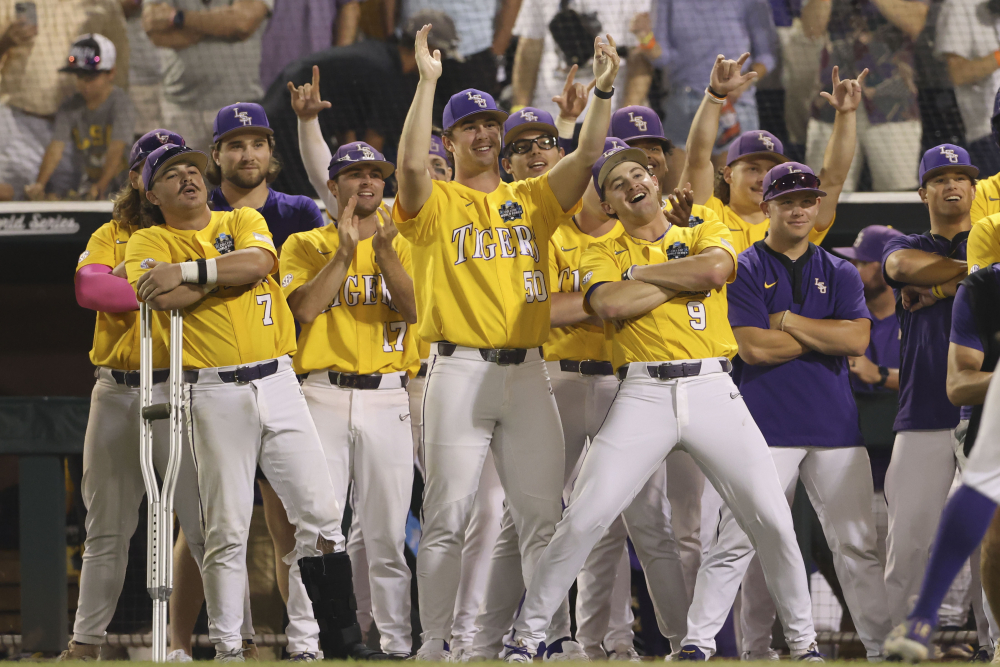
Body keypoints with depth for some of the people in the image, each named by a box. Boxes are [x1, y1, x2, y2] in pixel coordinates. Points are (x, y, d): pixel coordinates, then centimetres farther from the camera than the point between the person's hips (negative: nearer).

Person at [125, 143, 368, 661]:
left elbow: (259, 261, -10)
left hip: (277, 383, 3)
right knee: (227, 529, -5)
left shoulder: (243, 222, 14)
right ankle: (227, 647, 0)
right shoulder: (148, 243, 6)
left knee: (320, 512, 0)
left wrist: (189, 271, -13)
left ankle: (340, 637, 8)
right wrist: (230, 270, -6)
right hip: (215, 393, -3)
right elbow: (163, 298, -15)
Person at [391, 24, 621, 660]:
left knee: (544, 515, 2)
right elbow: (411, 163, -16)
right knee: (448, 517, -5)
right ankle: (435, 643, -2)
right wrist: (427, 81, -20)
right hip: (460, 370, -3)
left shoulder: (531, 199, 15)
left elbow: (587, 155, 3)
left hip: (527, 371, 4)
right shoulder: (436, 203, 5)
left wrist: (604, 89, -11)